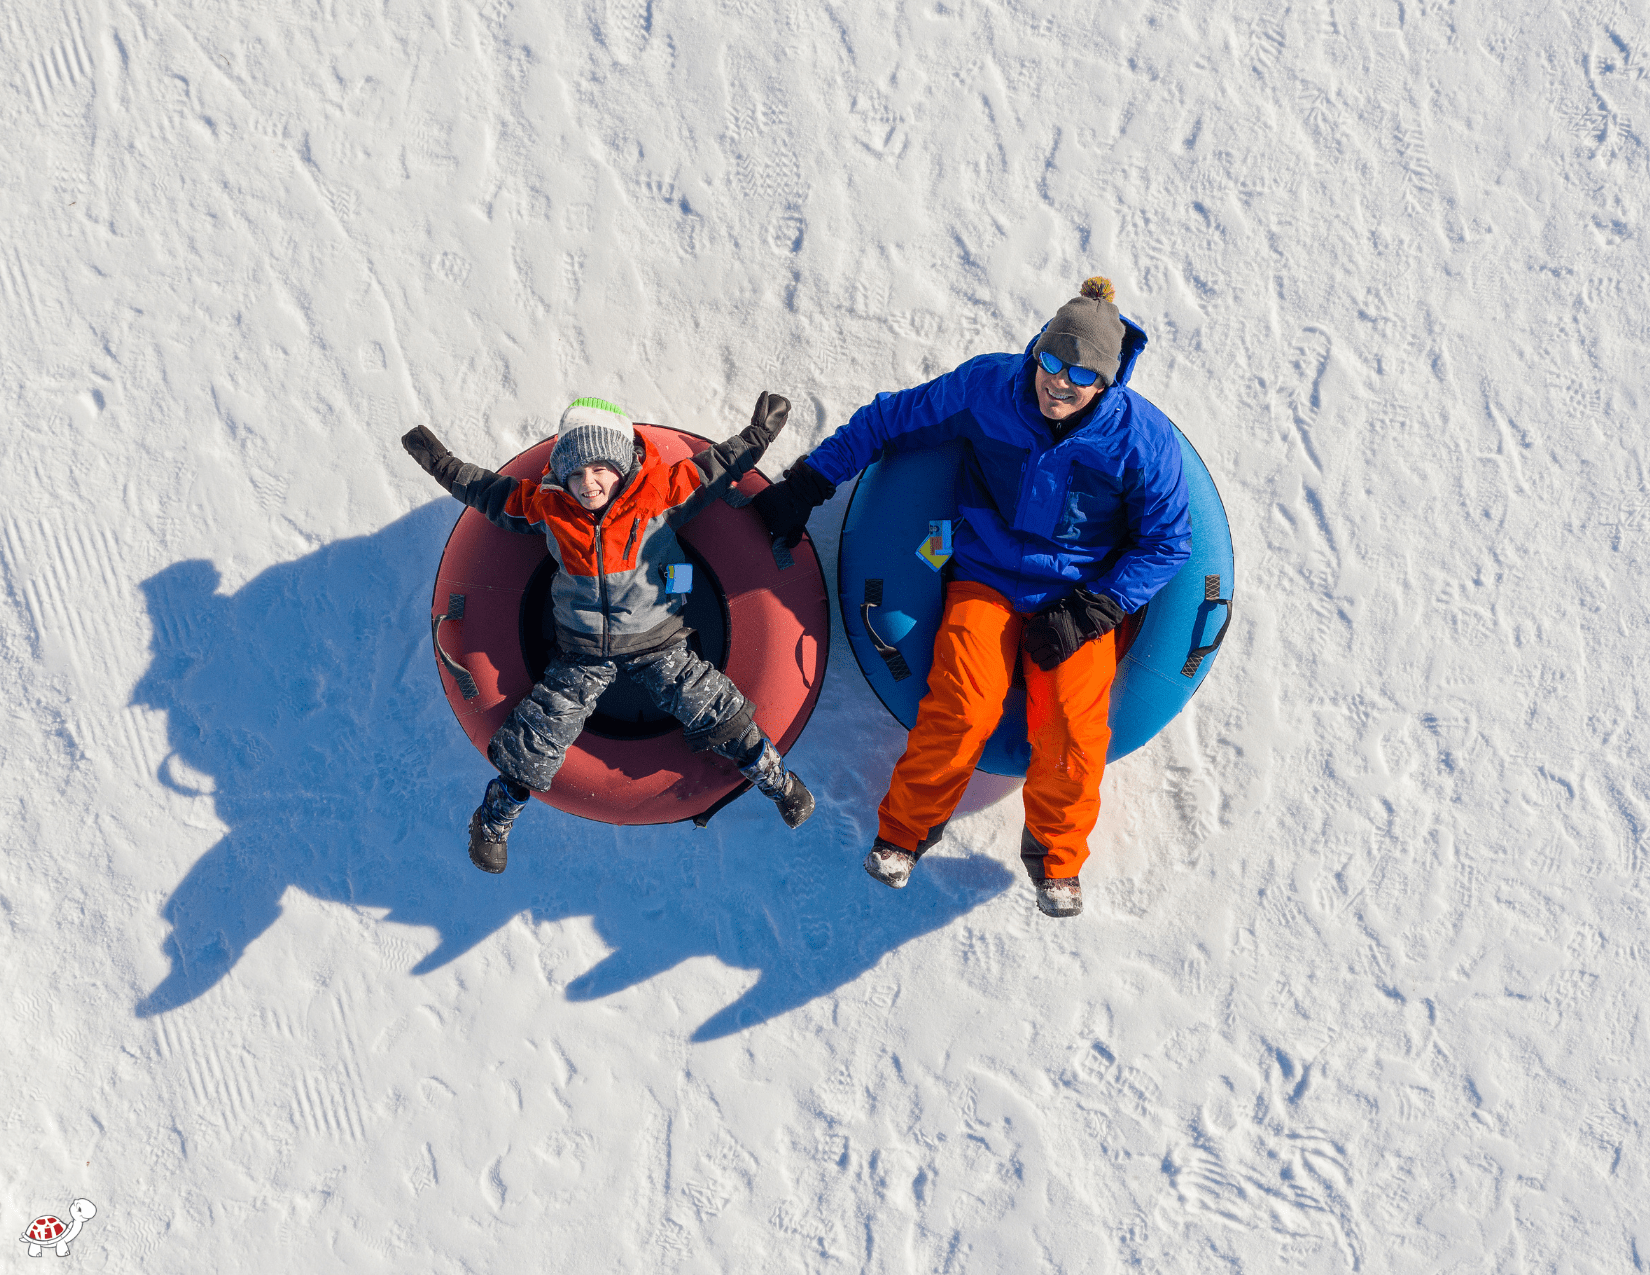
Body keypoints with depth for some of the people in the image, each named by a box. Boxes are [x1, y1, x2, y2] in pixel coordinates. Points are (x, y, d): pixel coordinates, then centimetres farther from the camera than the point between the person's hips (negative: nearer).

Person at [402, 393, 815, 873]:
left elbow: (711, 469, -1)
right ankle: (494, 818, 24)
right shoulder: (546, 505, -7)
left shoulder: (661, 492, -13)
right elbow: (490, 491, 8)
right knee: (538, 735, 0)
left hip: (656, 643, -1)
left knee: (715, 711, -11)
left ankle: (773, 777, 13)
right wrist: (442, 464, 9)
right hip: (581, 653, 1)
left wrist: (757, 436, -6)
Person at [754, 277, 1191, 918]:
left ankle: (1055, 852, 7)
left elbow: (1167, 541, -1)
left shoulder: (1142, 438, -12)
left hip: (1081, 595, 0)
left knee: (1072, 727, -21)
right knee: (962, 707, -23)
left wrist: (1092, 610, -12)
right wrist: (806, 485, 4)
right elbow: (889, 418, 3)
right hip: (987, 580, 0)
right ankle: (905, 829, 2)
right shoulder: (986, 388, -9)